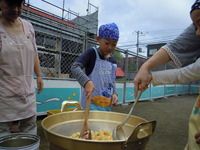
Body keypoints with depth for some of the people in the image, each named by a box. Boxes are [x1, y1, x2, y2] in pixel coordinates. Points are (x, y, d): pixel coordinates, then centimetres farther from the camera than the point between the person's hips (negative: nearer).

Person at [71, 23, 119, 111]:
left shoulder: (113, 61, 9)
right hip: (91, 102, -6)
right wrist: (87, 82, -33)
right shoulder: (92, 53, -8)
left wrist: (114, 93, 0)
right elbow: (75, 67, -18)